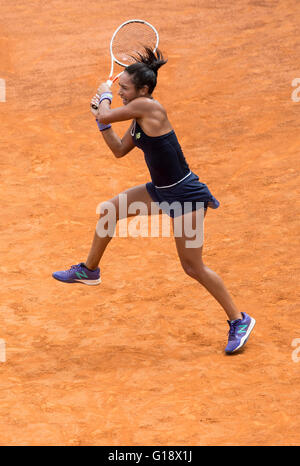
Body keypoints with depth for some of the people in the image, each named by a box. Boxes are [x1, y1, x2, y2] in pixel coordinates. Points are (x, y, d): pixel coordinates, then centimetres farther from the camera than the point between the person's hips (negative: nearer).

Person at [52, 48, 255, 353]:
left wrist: (104, 96, 8)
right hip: (161, 190, 9)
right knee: (110, 210, 14)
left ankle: (239, 320, 9)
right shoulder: (139, 117, 7)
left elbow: (107, 114, -12)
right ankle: (89, 271, 32)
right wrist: (101, 121, 10)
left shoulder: (148, 107, -21)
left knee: (193, 267, -5)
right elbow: (120, 150, 18)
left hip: (185, 195, -9)